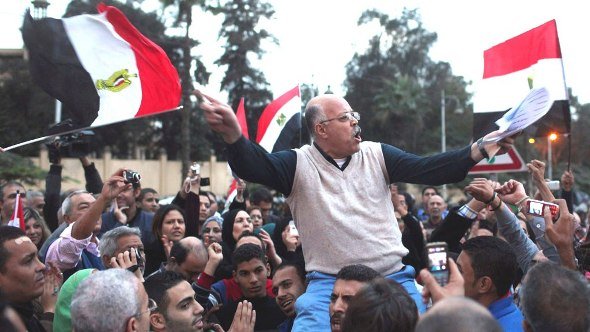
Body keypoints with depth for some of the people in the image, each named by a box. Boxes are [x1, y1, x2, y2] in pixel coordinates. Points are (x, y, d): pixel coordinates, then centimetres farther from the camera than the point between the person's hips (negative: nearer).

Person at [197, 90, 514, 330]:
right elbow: (255, 166, -21)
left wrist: (479, 150, -14)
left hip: (392, 278, 3)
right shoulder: (298, 164, -4)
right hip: (329, 283, -3)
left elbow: (428, 169, -1)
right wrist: (232, 132, -43)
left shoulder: (376, 155, 6)